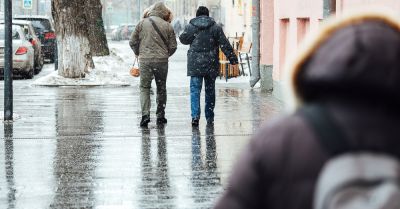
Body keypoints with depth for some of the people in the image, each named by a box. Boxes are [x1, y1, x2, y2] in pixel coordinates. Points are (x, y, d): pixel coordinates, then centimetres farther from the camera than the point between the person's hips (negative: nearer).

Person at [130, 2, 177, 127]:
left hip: (145, 60, 0)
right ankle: (160, 116, 15)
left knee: (144, 87, 6)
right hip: (162, 61, 0)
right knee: (161, 88, 13)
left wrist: (138, 53, 22)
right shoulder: (167, 26, 0)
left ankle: (145, 115, -8)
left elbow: (133, 42, 4)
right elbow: (173, 46, 3)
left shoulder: (142, 23, 1)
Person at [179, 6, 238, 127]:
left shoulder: (191, 26, -1)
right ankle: (210, 118, 16)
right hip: (211, 64, 2)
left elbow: (183, 39, 11)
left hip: (195, 64, -1)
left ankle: (195, 116, -16)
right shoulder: (215, 27, 2)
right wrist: (232, 58, 3)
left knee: (195, 90, -1)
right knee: (210, 90, 11)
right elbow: (224, 44, 1)